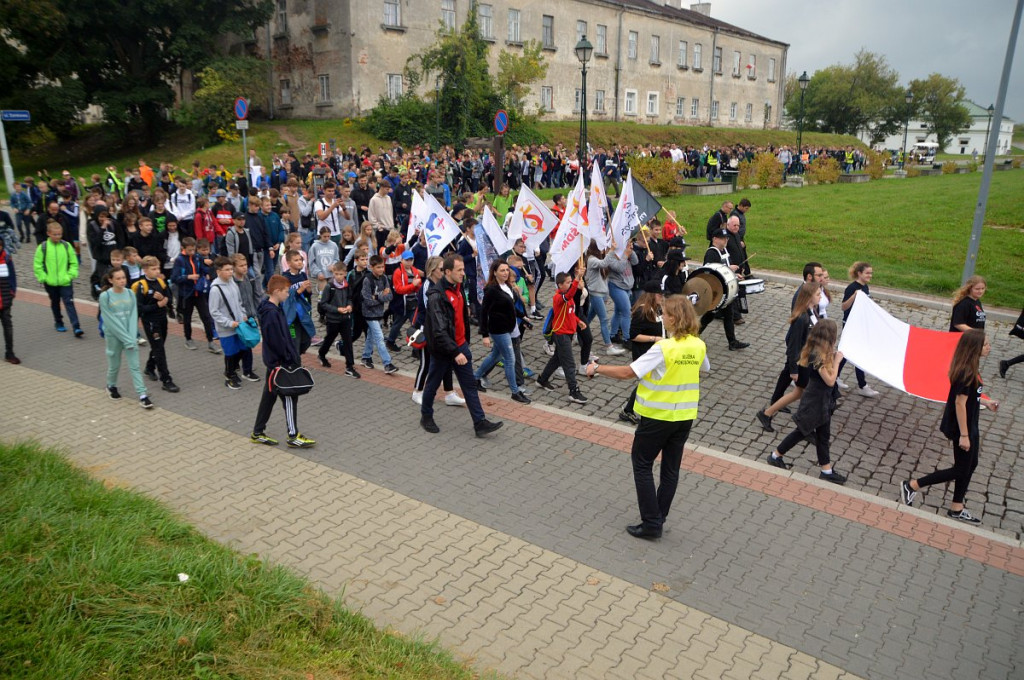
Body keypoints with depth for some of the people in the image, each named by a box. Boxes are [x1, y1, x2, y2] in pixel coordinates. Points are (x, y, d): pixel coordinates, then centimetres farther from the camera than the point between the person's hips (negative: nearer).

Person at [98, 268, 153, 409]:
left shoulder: (130, 294, -2)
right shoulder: (105, 296, -12)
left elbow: (134, 317, -4)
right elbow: (110, 320, -14)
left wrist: (132, 338, -14)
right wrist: (126, 339, -17)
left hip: (130, 335, 2)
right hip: (113, 336, -2)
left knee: (135, 365, -1)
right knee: (114, 365, 13)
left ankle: (142, 395, -4)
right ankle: (111, 386, 40)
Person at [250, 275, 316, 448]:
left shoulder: (274, 309, 9)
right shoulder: (271, 313, -22)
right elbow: (277, 341, -23)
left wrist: (293, 355, 13)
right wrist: (291, 359, -17)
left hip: (274, 361, 10)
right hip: (280, 363, -10)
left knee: (269, 395, 16)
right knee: (289, 397, -2)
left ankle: (258, 433, 25)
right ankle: (293, 436, 6)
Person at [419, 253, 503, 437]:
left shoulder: (458, 288, 4)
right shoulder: (436, 296, -23)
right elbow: (439, 330, -29)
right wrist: (455, 352, -31)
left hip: (460, 345, 8)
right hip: (442, 349, -7)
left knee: (470, 385, 6)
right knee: (433, 383, 12)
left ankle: (480, 423, 10)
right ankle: (426, 417, 33)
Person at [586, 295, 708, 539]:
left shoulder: (663, 348, -23)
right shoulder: (699, 345, -3)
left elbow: (627, 373, -24)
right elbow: (703, 368, 20)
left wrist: (597, 369, -12)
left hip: (658, 416, -6)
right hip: (685, 416, 6)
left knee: (642, 465, 7)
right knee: (671, 469, 15)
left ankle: (651, 523, 6)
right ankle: (659, 517, 26)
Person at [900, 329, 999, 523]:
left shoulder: (969, 369, 2)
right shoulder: (966, 373, -27)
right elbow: (960, 402, -26)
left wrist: (985, 402, 21)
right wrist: (964, 435, -23)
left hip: (970, 425, 10)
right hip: (961, 427, -10)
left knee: (971, 464, 18)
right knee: (961, 469, 2)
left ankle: (956, 508, 29)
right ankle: (912, 485, 8)